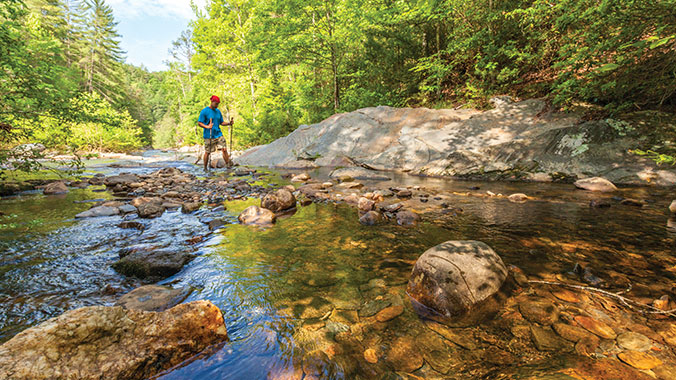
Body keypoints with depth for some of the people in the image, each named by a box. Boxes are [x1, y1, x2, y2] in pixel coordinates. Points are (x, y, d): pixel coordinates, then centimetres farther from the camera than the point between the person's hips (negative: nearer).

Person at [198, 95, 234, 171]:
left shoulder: (218, 111, 12)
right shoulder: (204, 111, -5)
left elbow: (221, 122, 16)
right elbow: (199, 123, -8)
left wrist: (229, 123, -3)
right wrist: (207, 127, -26)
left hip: (218, 134, 4)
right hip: (208, 136, -4)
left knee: (224, 149, -8)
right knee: (207, 152, 4)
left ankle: (228, 164, -1)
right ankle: (205, 168, 19)